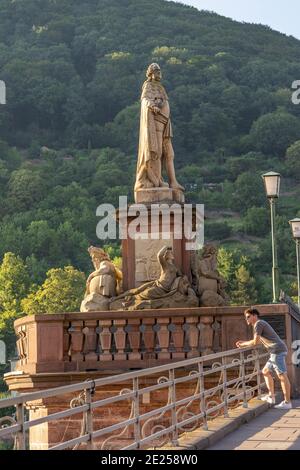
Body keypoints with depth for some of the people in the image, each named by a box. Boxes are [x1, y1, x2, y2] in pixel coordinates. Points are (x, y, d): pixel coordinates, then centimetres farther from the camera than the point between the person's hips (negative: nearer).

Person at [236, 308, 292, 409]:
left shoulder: (258, 324, -6)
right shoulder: (261, 324, 24)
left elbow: (255, 342, -12)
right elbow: (258, 341, 32)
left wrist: (244, 344, 3)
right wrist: (244, 343, 26)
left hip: (277, 351, -11)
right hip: (276, 352, 11)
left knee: (282, 375, -9)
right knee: (266, 371, 19)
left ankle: (287, 402, -8)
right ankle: (271, 396, 21)